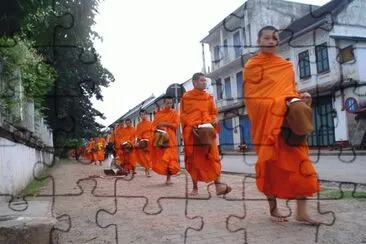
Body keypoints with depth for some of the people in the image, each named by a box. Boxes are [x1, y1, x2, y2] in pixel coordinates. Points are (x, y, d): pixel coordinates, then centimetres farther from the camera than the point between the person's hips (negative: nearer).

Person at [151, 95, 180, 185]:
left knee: (169, 158, -9)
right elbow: (154, 124, 15)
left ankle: (169, 177, -2)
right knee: (160, 158, 3)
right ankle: (167, 175, 15)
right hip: (159, 139, 3)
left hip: (170, 139, -3)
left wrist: (165, 124, -14)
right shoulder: (158, 113, 12)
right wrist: (156, 129, -6)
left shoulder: (174, 113, 3)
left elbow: (176, 124, -6)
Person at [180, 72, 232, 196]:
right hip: (192, 133, -2)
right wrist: (191, 125, -13)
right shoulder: (186, 97, 5)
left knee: (213, 157, -9)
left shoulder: (209, 97, 14)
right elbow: (182, 115, 2)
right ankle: (195, 187, 13)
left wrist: (214, 120, -7)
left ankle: (218, 185, -15)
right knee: (193, 159, 3)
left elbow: (214, 113, 15)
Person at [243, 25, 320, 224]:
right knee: (270, 163, 1)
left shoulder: (287, 66, 17)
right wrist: (281, 103, -15)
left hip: (289, 121, 4)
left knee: (299, 161, -4)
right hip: (265, 122, -4)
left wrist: (300, 97, -3)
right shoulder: (251, 66, 3)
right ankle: (273, 208, 14)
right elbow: (252, 98, -4)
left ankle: (301, 211, 1)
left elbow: (291, 90, 21)